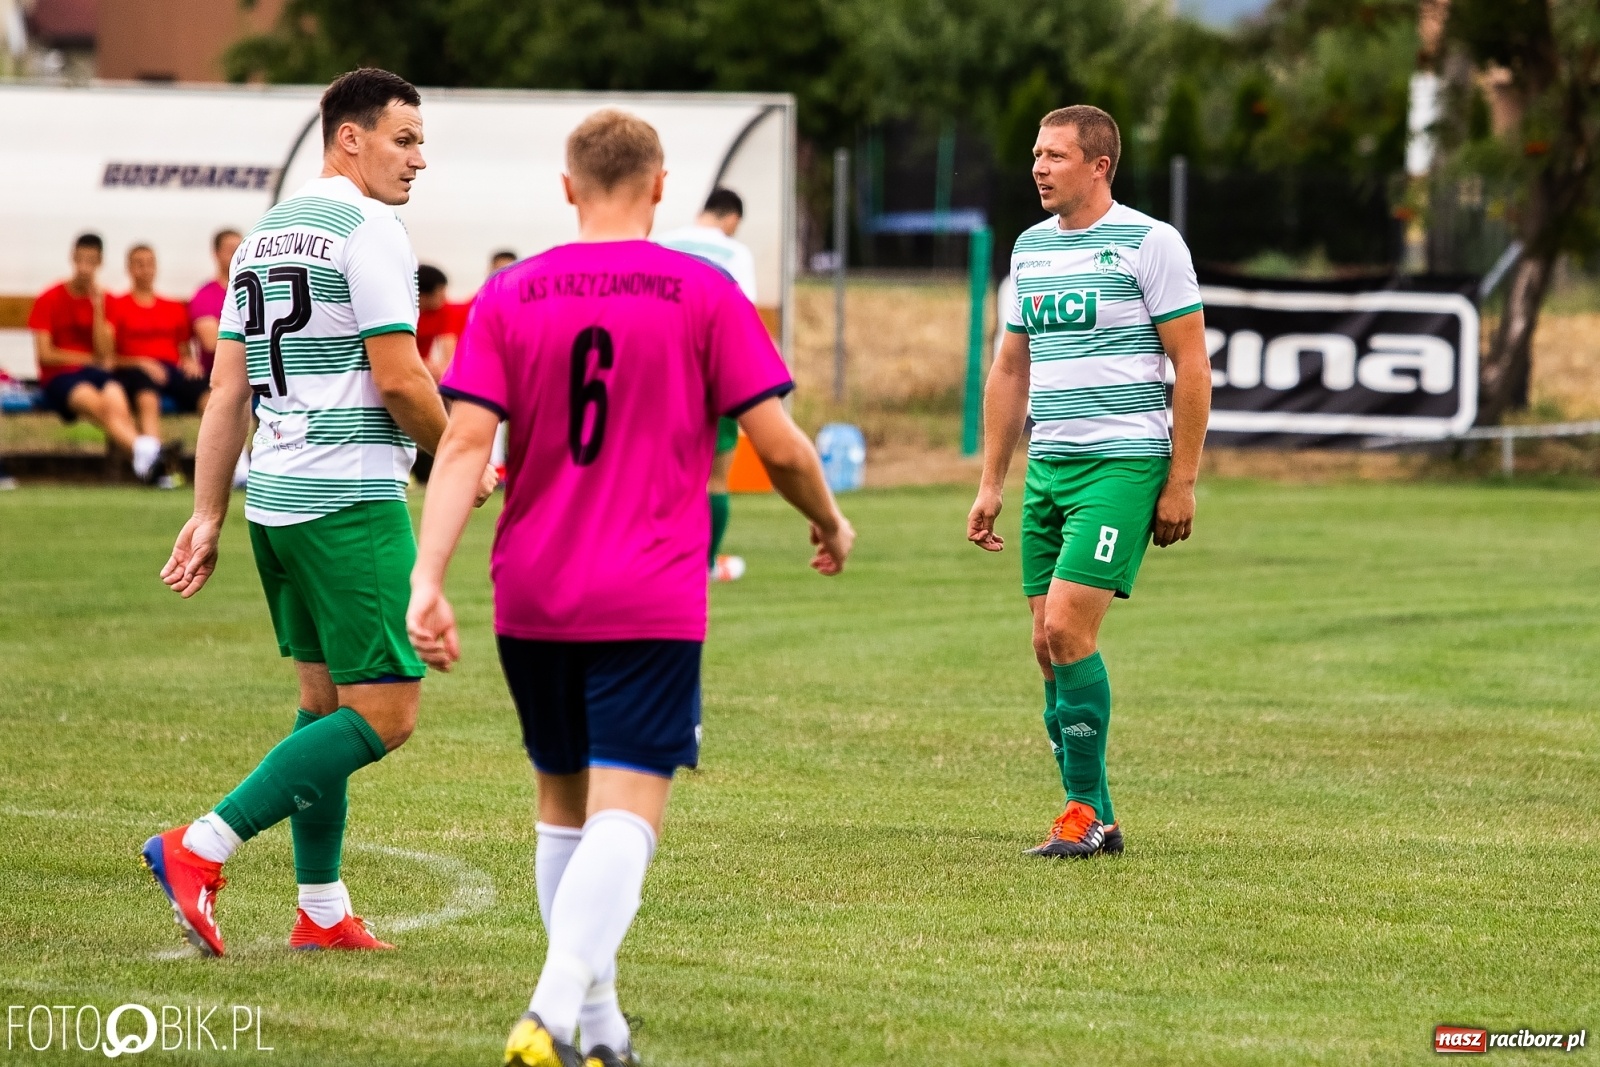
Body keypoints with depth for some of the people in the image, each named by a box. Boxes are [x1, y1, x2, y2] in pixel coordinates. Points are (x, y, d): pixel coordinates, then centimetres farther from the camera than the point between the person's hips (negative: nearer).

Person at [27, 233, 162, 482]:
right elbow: (45, 355, -3)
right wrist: (90, 359, -3)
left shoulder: (103, 300, 12)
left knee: (116, 399, -35)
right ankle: (140, 446, -62)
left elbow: (104, 354, 0)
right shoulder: (49, 300, 4)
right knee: (99, 405, -36)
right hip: (58, 377, -3)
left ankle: (144, 452, -62)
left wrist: (97, 308, -6)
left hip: (95, 373, 3)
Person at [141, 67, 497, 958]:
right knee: (384, 714, -8)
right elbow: (399, 379, -16)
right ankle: (200, 850, -14)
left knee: (326, 702, 16)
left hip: (274, 494, 9)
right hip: (352, 500, -9)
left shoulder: (262, 237, 15)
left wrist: (208, 516, 14)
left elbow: (227, 392, 14)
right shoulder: (369, 232, -11)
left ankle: (322, 910, 16)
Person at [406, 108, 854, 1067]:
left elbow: (465, 441, -6)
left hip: (532, 600, 4)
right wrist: (830, 524, 15)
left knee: (564, 806, 18)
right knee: (626, 815, -8)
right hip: (651, 603, -3)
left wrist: (428, 577, -10)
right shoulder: (704, 293, -3)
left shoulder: (509, 296, 4)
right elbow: (779, 445, -3)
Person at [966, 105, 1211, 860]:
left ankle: (1087, 812, -5)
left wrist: (1182, 482, -11)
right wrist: (991, 483, 15)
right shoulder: (1029, 247, 13)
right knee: (1048, 643, 4)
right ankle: (1092, 819, 13)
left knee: (1067, 628, -15)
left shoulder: (1149, 244, -6)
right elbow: (1009, 370, 19)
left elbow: (1192, 366, -7)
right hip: (1048, 466, 7)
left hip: (1123, 462, -7)